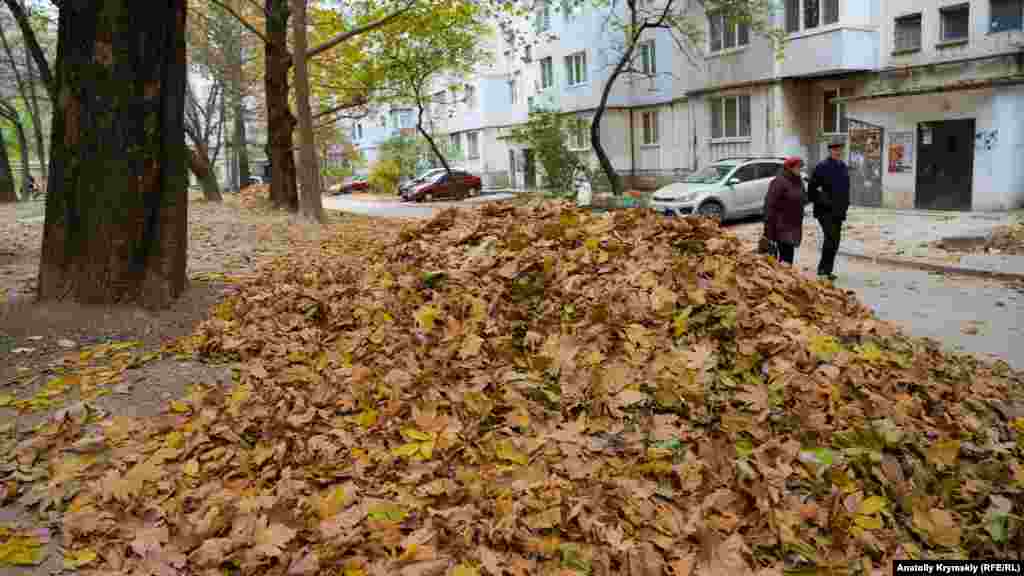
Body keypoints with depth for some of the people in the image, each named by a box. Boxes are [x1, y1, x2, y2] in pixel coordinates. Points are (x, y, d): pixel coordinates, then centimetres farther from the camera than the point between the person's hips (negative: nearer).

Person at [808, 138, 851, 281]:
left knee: (834, 242, 9)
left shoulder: (844, 167, 14)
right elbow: (811, 190, -8)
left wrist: (845, 205, 15)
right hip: (825, 211, -8)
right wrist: (823, 202, -13)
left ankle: (826, 270, 19)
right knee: (830, 238, -18)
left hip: (838, 212, 8)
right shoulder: (822, 167, -8)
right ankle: (824, 270, -11)